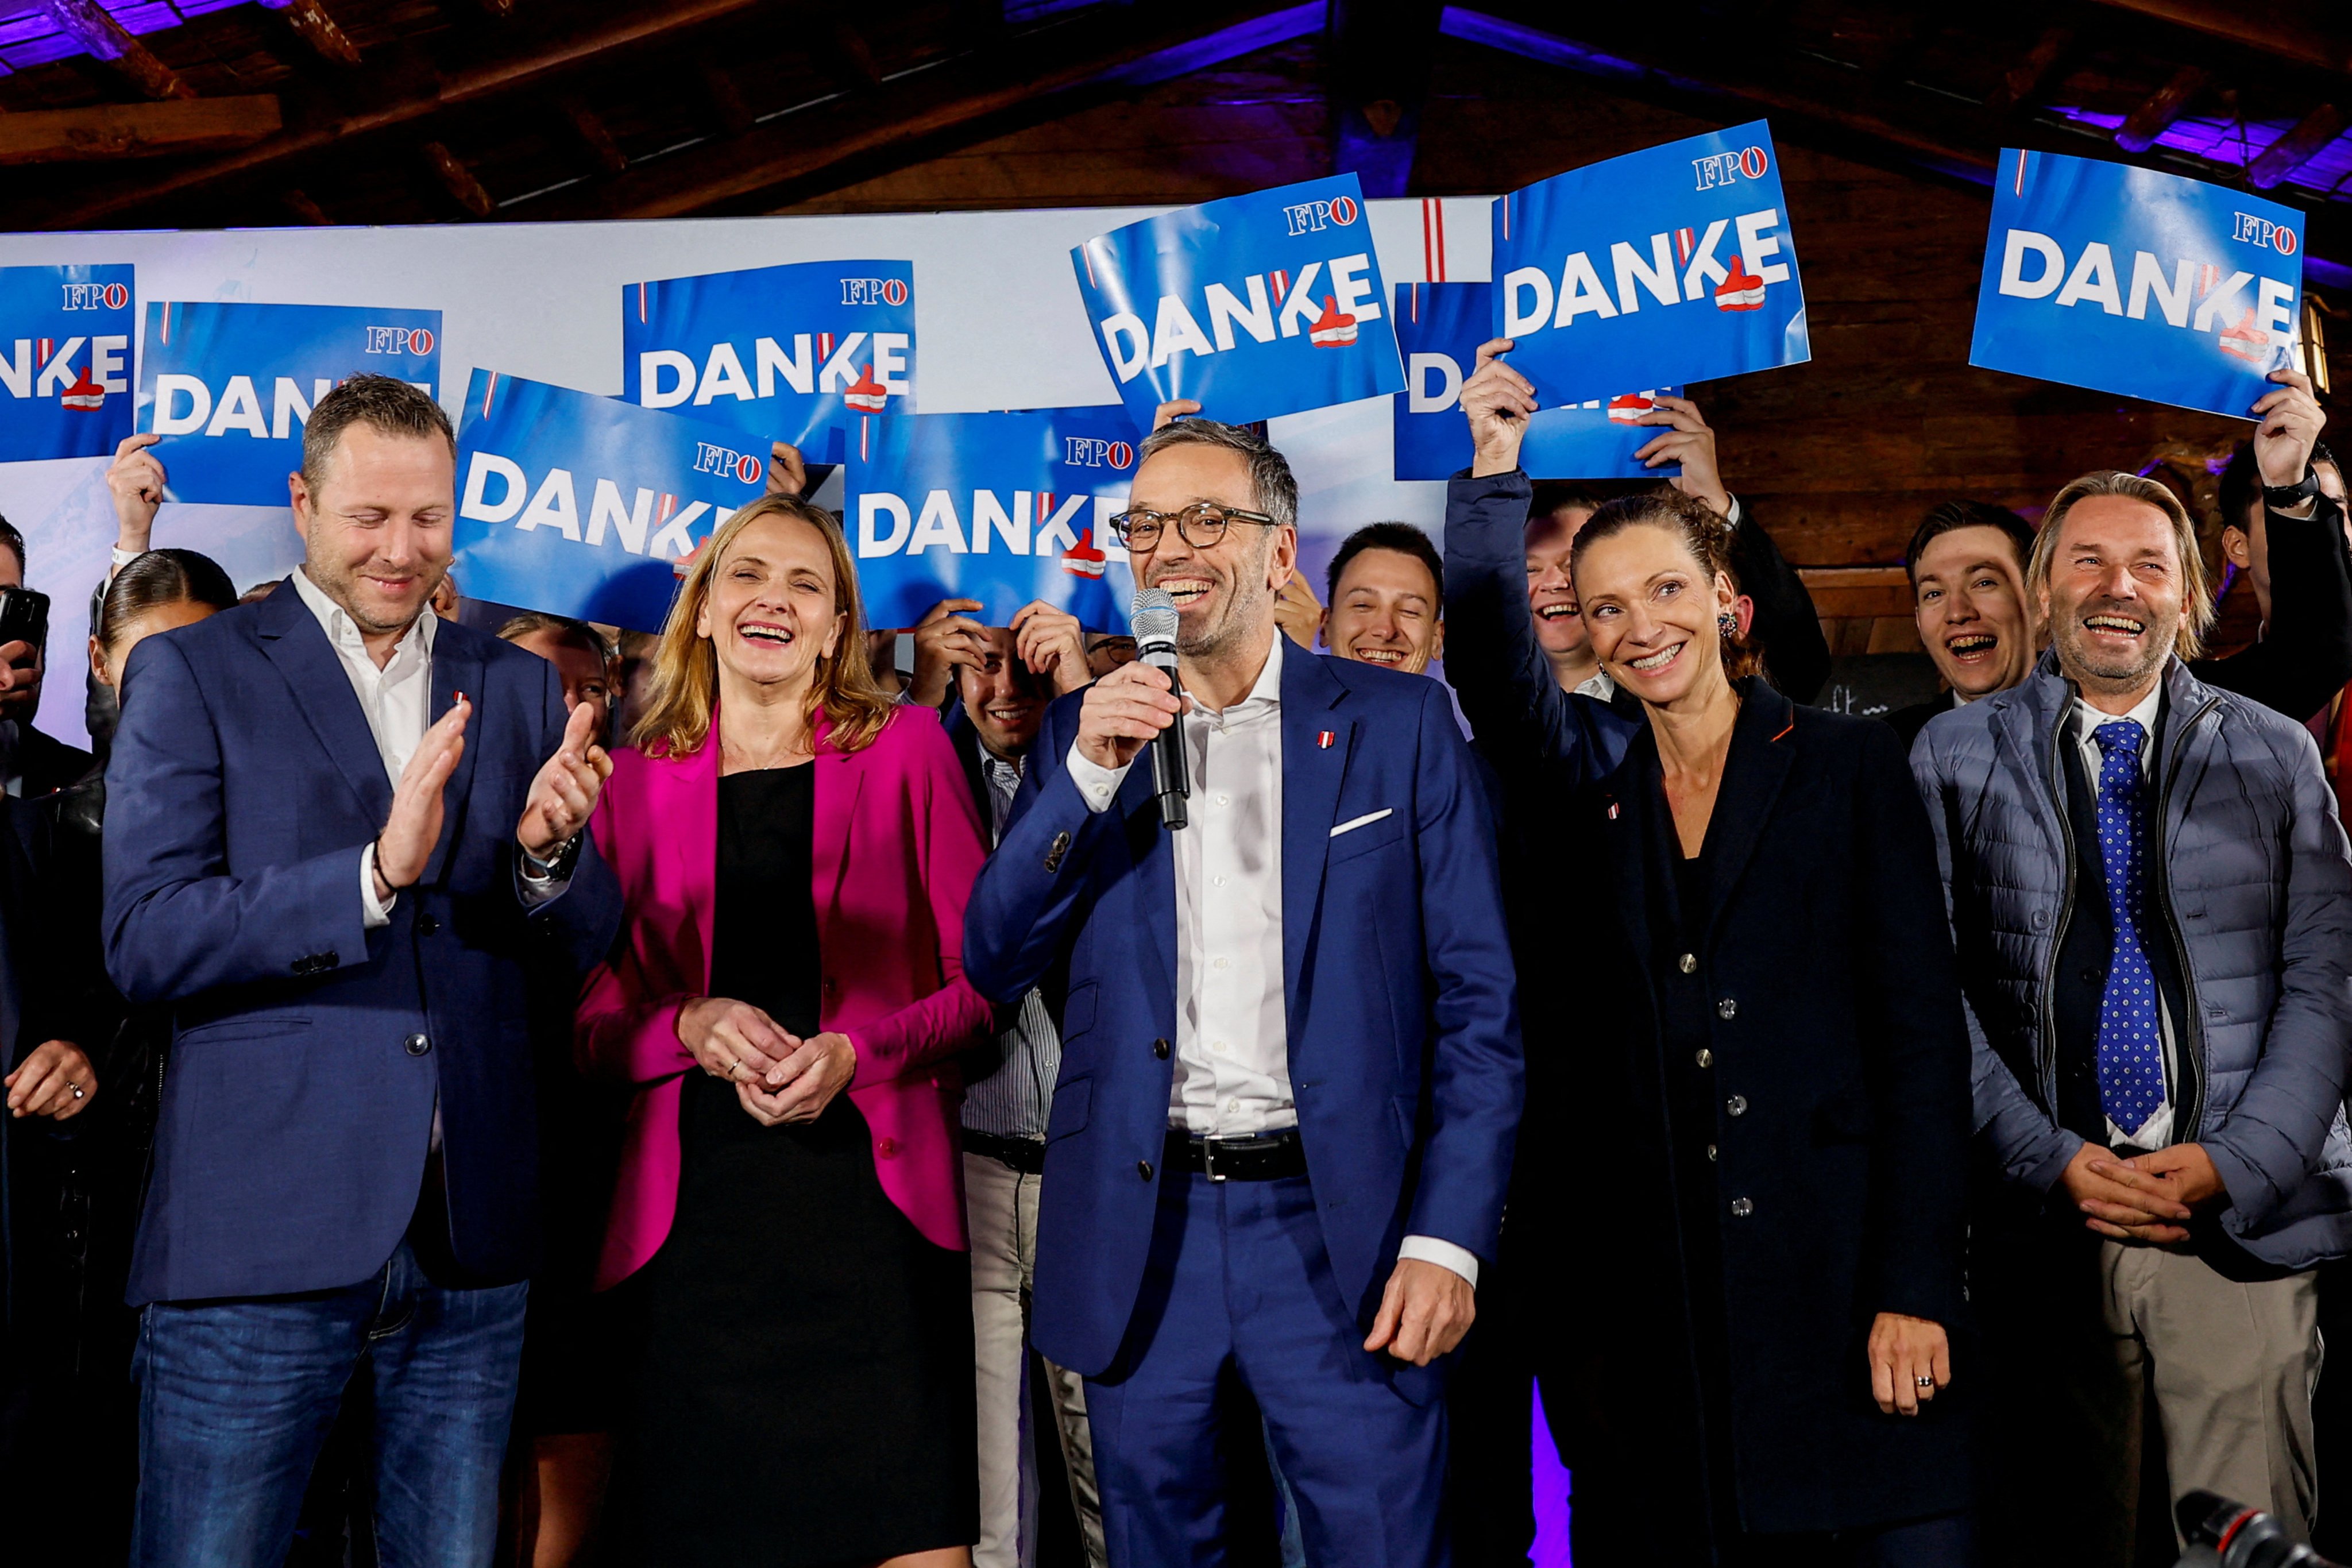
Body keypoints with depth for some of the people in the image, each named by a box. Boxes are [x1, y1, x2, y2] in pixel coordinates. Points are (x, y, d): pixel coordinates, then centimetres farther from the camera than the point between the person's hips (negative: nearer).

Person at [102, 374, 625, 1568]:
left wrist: (547, 854, -13)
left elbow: (584, 945, 10)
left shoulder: (518, 688, 12)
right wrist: (376, 871, -22)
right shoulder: (191, 674, 1)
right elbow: (143, 942, -10)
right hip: (258, 1238, -3)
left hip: (469, 1244, 4)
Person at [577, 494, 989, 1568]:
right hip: (696, 1206, 2)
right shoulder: (639, 778, 11)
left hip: (871, 1189, -1)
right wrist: (693, 1028, -8)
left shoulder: (904, 749, 6)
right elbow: (594, 1019, 12)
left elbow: (985, 979, 5)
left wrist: (859, 1051, -12)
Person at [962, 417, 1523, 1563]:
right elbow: (994, 966, 1)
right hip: (1141, 1234, 3)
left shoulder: (1398, 724, 2)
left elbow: (1477, 1004, -1)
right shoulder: (1082, 732, 9)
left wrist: (1447, 1240, -9)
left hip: (1339, 1236, -2)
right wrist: (1088, 772, -12)